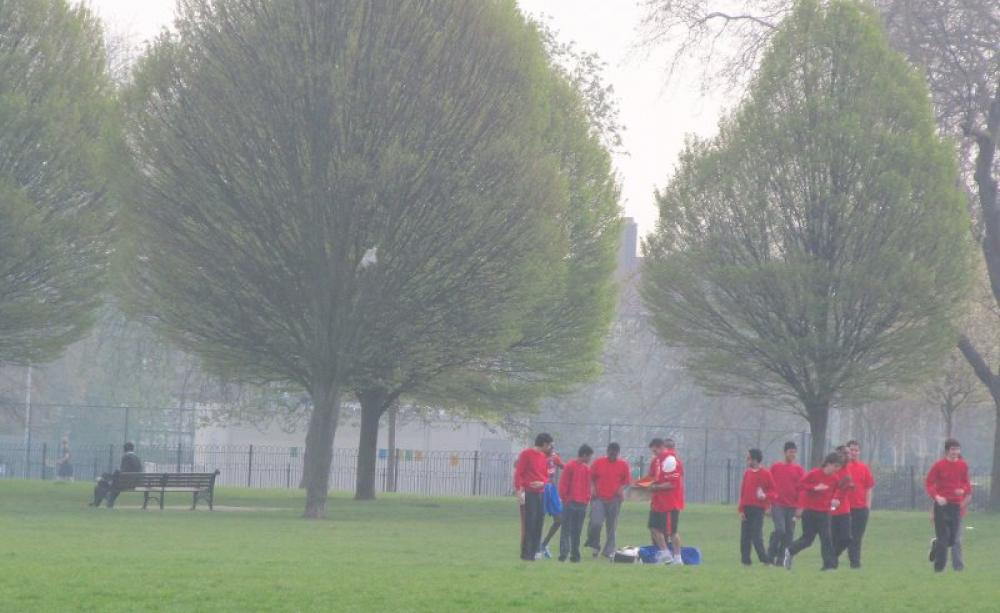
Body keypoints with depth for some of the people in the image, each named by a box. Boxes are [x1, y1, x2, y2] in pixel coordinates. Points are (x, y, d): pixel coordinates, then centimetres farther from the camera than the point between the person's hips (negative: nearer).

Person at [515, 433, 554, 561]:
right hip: (528, 493, -7)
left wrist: (542, 483, -4)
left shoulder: (544, 457, 14)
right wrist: (519, 490, -18)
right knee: (528, 524, -8)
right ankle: (526, 554, -6)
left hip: (540, 492, 7)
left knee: (538, 523, 6)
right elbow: (518, 473, -9)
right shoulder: (526, 454, -6)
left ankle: (534, 552, 11)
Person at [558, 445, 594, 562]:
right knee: (566, 530, -8)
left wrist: (587, 499, 7)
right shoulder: (570, 466, -4)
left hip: (582, 504, 6)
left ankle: (575, 554, 9)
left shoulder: (587, 469, 14)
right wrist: (565, 498, -8)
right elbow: (563, 484, -6)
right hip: (570, 503, -6)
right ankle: (564, 552, -12)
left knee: (577, 531, 7)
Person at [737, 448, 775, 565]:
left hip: (758, 509, -5)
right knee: (745, 536, 2)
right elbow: (743, 492, 11)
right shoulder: (747, 473, 12)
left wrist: (765, 496, -19)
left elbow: (773, 491, 2)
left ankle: (764, 559, -6)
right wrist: (741, 509, 5)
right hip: (746, 509, 5)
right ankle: (745, 560, 6)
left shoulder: (766, 474, -1)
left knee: (757, 536, -12)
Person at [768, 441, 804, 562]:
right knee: (780, 530, -16)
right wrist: (768, 504, 4)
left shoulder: (799, 469, 7)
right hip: (778, 505, -2)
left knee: (789, 533, 1)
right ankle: (771, 555, 0)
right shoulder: (775, 467, 6)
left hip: (792, 506, 2)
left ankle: (782, 559, 8)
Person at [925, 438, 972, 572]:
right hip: (942, 505, -4)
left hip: (956, 505, 4)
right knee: (943, 537, -7)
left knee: (952, 539, 4)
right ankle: (939, 567, -1)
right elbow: (928, 483, -5)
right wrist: (936, 496, -21)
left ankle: (936, 544, 35)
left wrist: (964, 490, -8)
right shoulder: (939, 465, -6)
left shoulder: (963, 465, 6)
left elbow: (966, 483, 15)